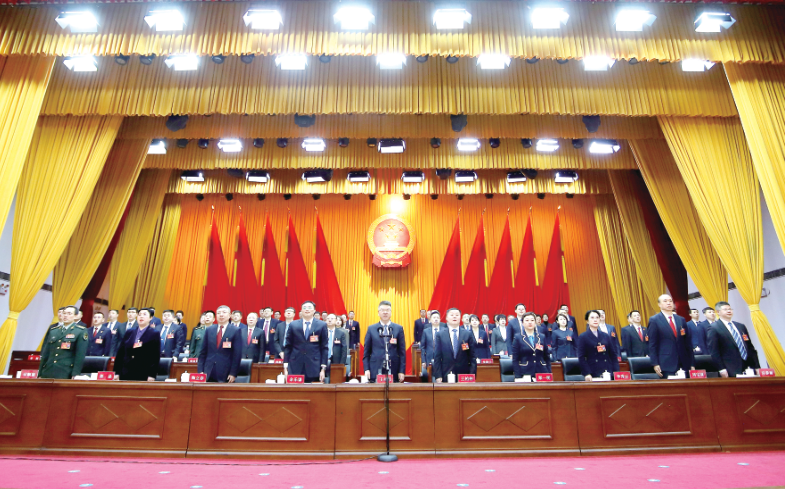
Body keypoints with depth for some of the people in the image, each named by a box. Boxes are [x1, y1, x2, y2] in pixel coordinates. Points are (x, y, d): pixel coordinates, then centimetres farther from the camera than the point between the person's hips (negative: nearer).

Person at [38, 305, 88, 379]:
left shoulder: (81, 332, -1)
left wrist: (75, 375, -13)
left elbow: (80, 355, -7)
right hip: (48, 373, 5)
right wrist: (40, 374, 12)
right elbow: (45, 353, 15)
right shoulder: (52, 330, 15)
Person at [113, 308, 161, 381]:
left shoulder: (155, 334, 1)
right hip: (125, 374, 4)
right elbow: (120, 352, 12)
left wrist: (152, 375, -12)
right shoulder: (129, 332, 13)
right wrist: (117, 372, 7)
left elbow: (156, 357, -5)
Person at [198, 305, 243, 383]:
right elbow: (203, 352, 11)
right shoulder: (209, 330, 10)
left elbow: (237, 354, -4)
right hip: (209, 374, 3)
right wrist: (200, 370, 3)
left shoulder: (236, 330, -1)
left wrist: (233, 373, -9)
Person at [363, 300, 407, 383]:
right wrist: (366, 369, -1)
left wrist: (402, 371, -2)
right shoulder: (371, 329, 7)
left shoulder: (399, 328, 5)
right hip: (375, 371, 0)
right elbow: (366, 351, 8)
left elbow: (402, 352, 4)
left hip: (393, 371, 0)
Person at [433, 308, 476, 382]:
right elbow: (437, 357, 1)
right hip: (446, 376, 0)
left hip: (464, 376, 1)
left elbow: (472, 357, 4)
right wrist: (438, 376, -6)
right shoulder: (440, 334, 2)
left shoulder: (468, 334, 4)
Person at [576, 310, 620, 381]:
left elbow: (613, 355, 12)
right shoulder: (583, 337, 1)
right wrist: (587, 374, -15)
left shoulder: (606, 336, 14)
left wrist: (616, 372, 0)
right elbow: (581, 358, -5)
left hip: (608, 373, 4)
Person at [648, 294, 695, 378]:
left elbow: (688, 342, 14)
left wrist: (692, 363, 10)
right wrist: (655, 364, -9)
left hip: (684, 364, 4)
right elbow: (652, 344, -3)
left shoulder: (681, 319, 14)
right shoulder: (654, 320, -1)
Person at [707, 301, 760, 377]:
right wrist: (721, 369, -14)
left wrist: (756, 367, 11)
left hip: (748, 368, 6)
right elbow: (714, 351, -9)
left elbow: (750, 347, 17)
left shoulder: (741, 326, 15)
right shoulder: (714, 328, -5)